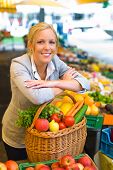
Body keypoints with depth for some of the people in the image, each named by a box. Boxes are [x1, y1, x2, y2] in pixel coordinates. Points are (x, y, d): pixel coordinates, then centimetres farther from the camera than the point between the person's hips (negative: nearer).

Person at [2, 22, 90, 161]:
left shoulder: (55, 61, -11)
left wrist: (52, 83, -32)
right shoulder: (18, 65, -25)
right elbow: (37, 97, -41)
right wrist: (64, 83, -25)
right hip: (18, 136, -3)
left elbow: (84, 83, -19)